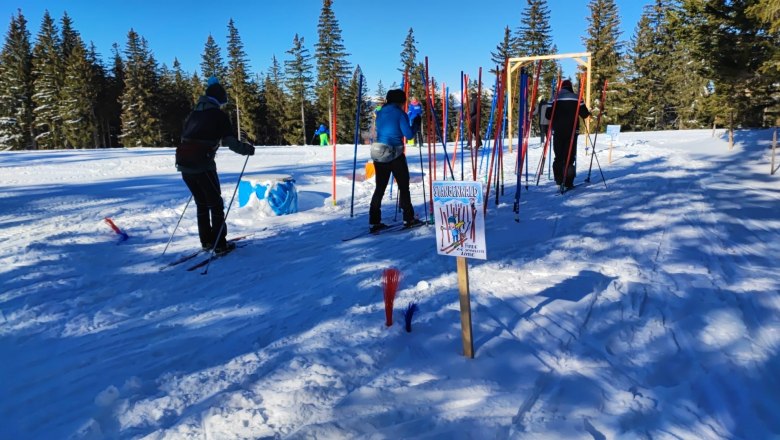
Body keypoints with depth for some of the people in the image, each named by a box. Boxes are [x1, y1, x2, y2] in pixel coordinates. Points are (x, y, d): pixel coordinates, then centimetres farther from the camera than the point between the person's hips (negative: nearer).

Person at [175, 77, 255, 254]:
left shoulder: (194, 113, 17)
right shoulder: (219, 115, -3)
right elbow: (231, 142, -9)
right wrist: (248, 149, 8)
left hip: (184, 164, 7)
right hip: (202, 165, -6)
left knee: (201, 203, 19)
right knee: (216, 204, 6)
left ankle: (206, 241, 24)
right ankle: (220, 244, 6)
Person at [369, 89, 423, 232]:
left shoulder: (380, 113, 11)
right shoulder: (400, 113, -7)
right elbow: (409, 135, -10)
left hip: (378, 154, 6)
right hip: (394, 154, -5)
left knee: (380, 187, 9)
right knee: (403, 186, 8)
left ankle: (374, 222, 5)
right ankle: (408, 219, 12)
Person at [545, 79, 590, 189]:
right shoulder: (576, 97, 1)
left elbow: (548, 115, 1)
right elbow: (584, 114, 0)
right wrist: (588, 113, 23)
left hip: (557, 131, 1)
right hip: (572, 131, -1)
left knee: (558, 156, 9)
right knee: (570, 156, -1)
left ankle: (559, 180, 2)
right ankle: (568, 182, -6)